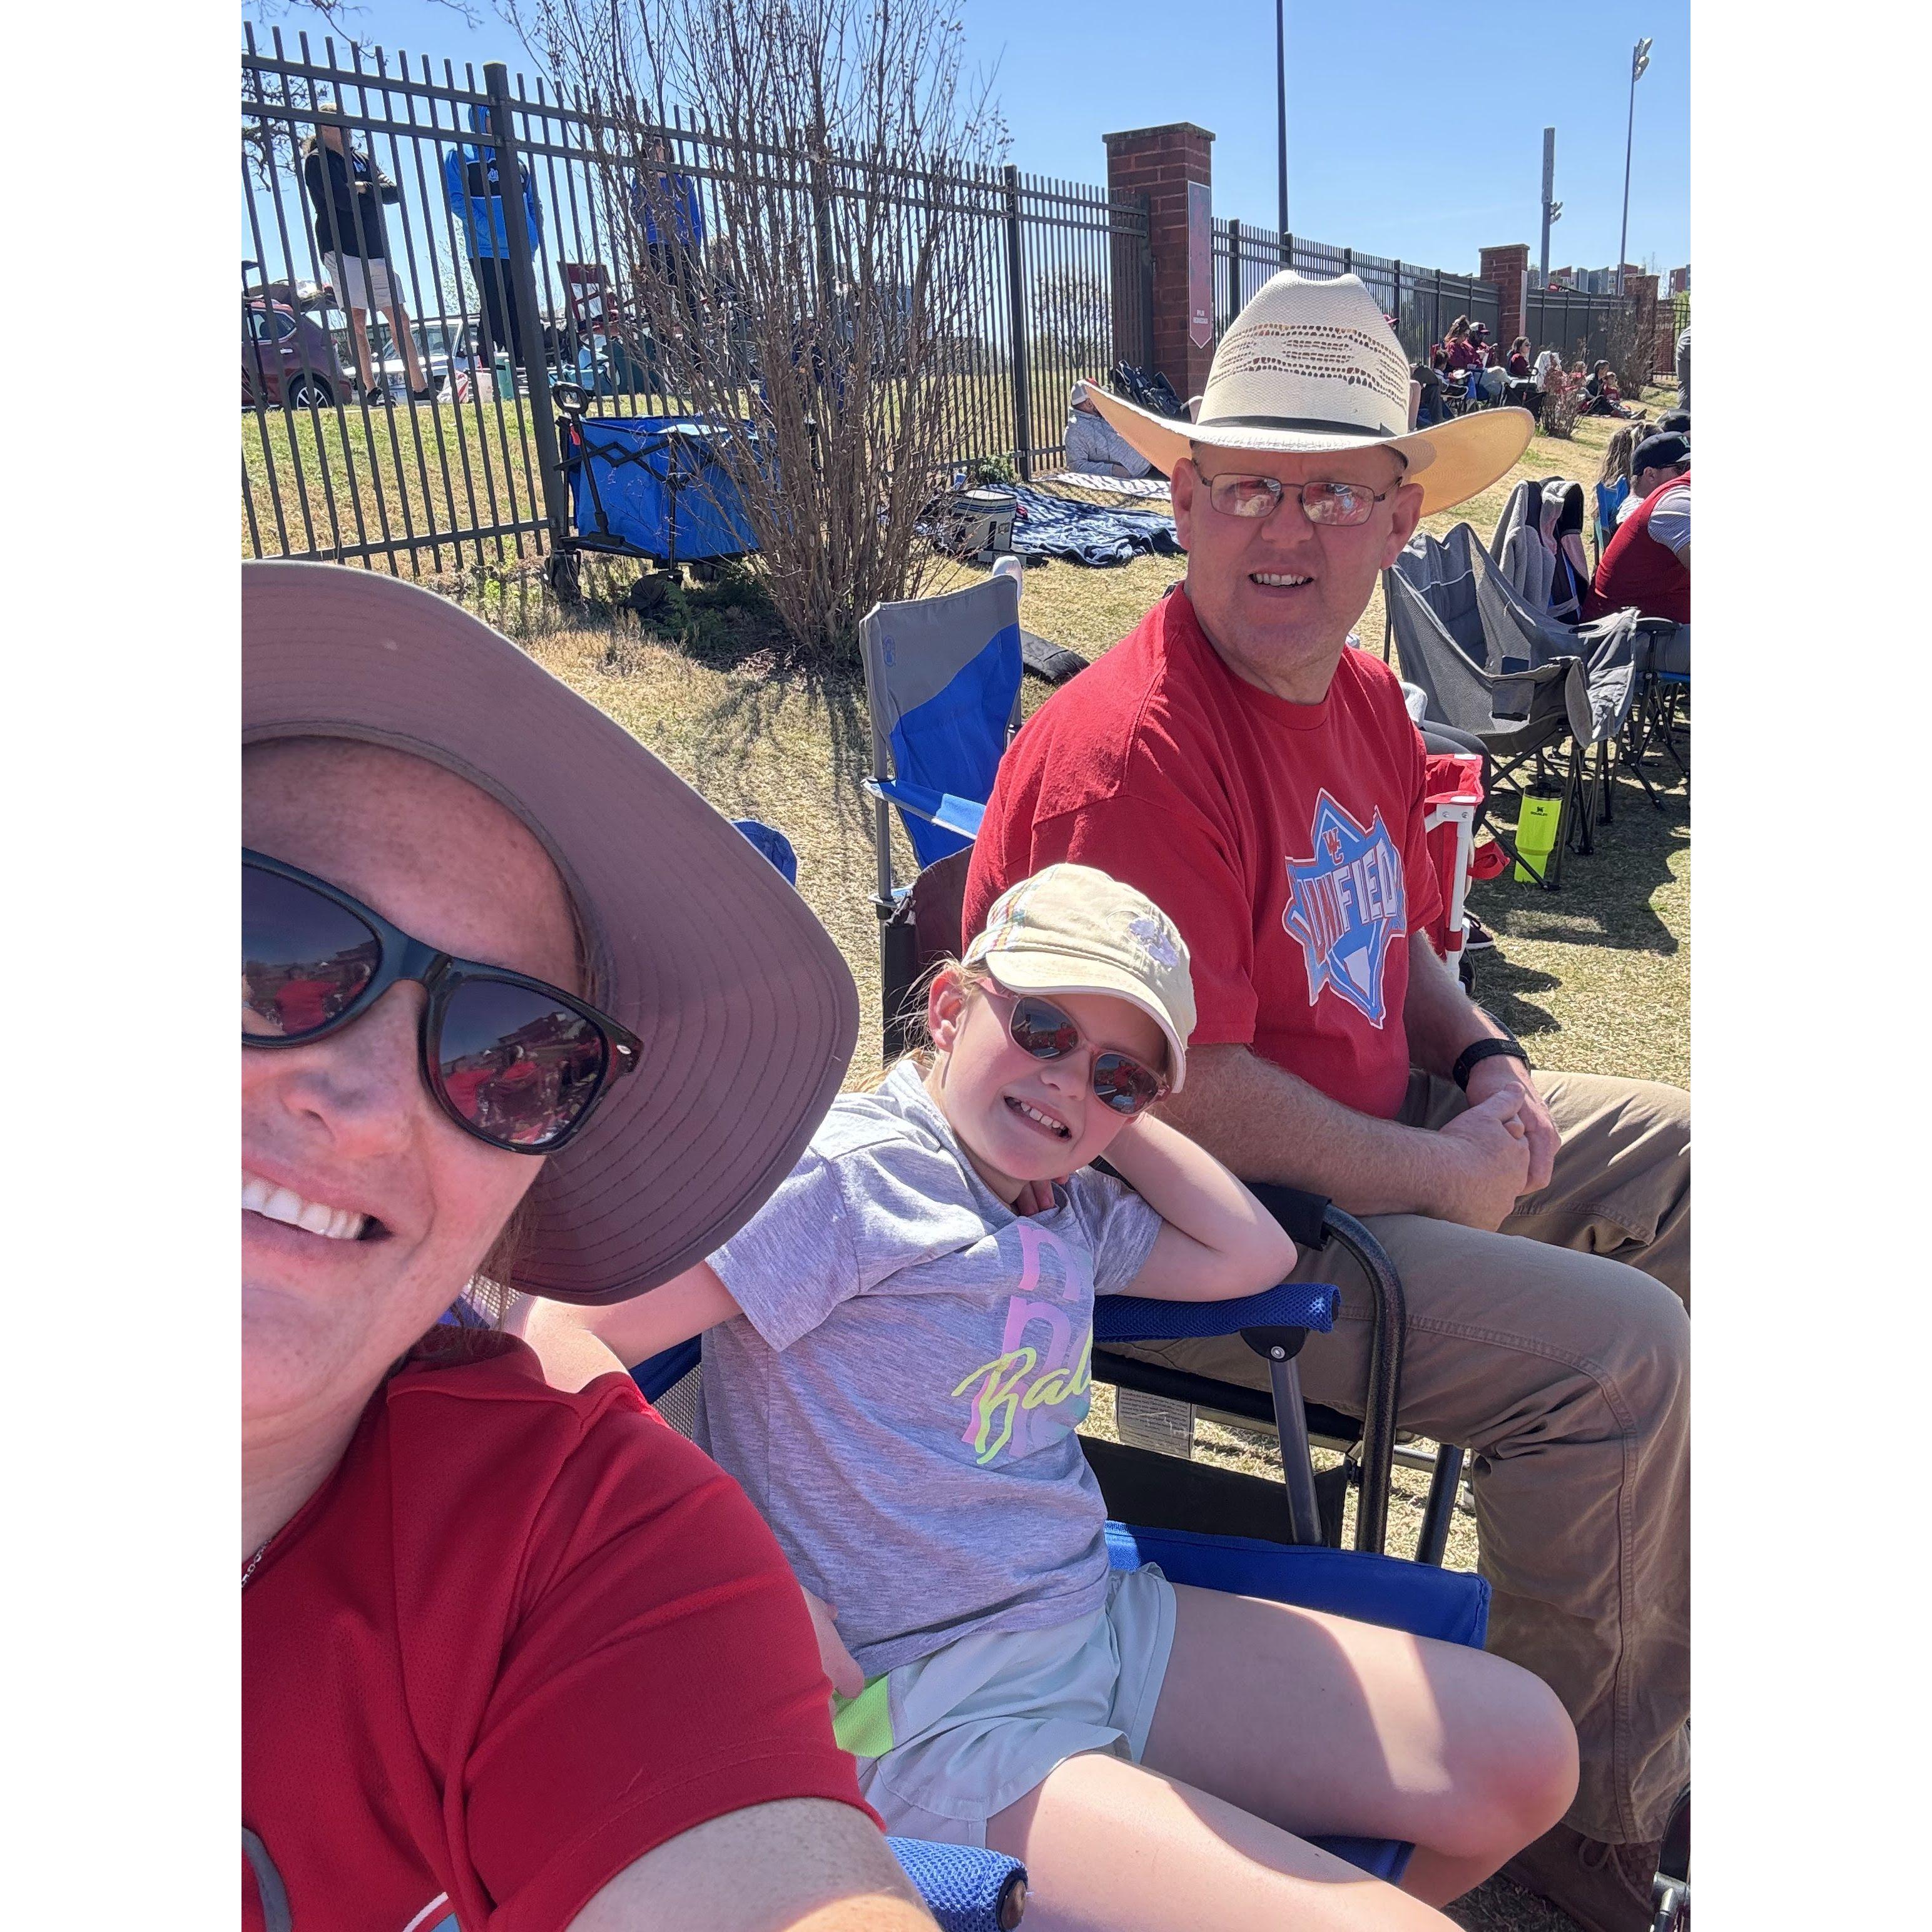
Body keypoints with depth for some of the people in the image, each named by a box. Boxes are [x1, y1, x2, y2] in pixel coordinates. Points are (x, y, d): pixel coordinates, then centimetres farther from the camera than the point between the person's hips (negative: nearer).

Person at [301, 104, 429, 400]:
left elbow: (393, 191, 5)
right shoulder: (317, 161, 1)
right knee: (357, 319, -7)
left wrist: (364, 189, -11)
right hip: (343, 249, -6)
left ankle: (419, 387, 1)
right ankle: (370, 387, -4)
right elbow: (343, 200, -14)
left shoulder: (363, 159, 20)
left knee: (399, 317, 1)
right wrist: (375, 195, -1)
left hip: (376, 250, 6)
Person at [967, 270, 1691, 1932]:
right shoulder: (1133, 750, -26)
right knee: (1616, 1349, -20)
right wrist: (1443, 1178, -17)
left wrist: (1486, 1061, 0)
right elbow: (1180, 1093, -28)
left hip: (1375, 1134, 10)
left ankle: (1665, 1585, 36)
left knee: (1682, 1155, 16)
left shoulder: (1366, 698, 5)